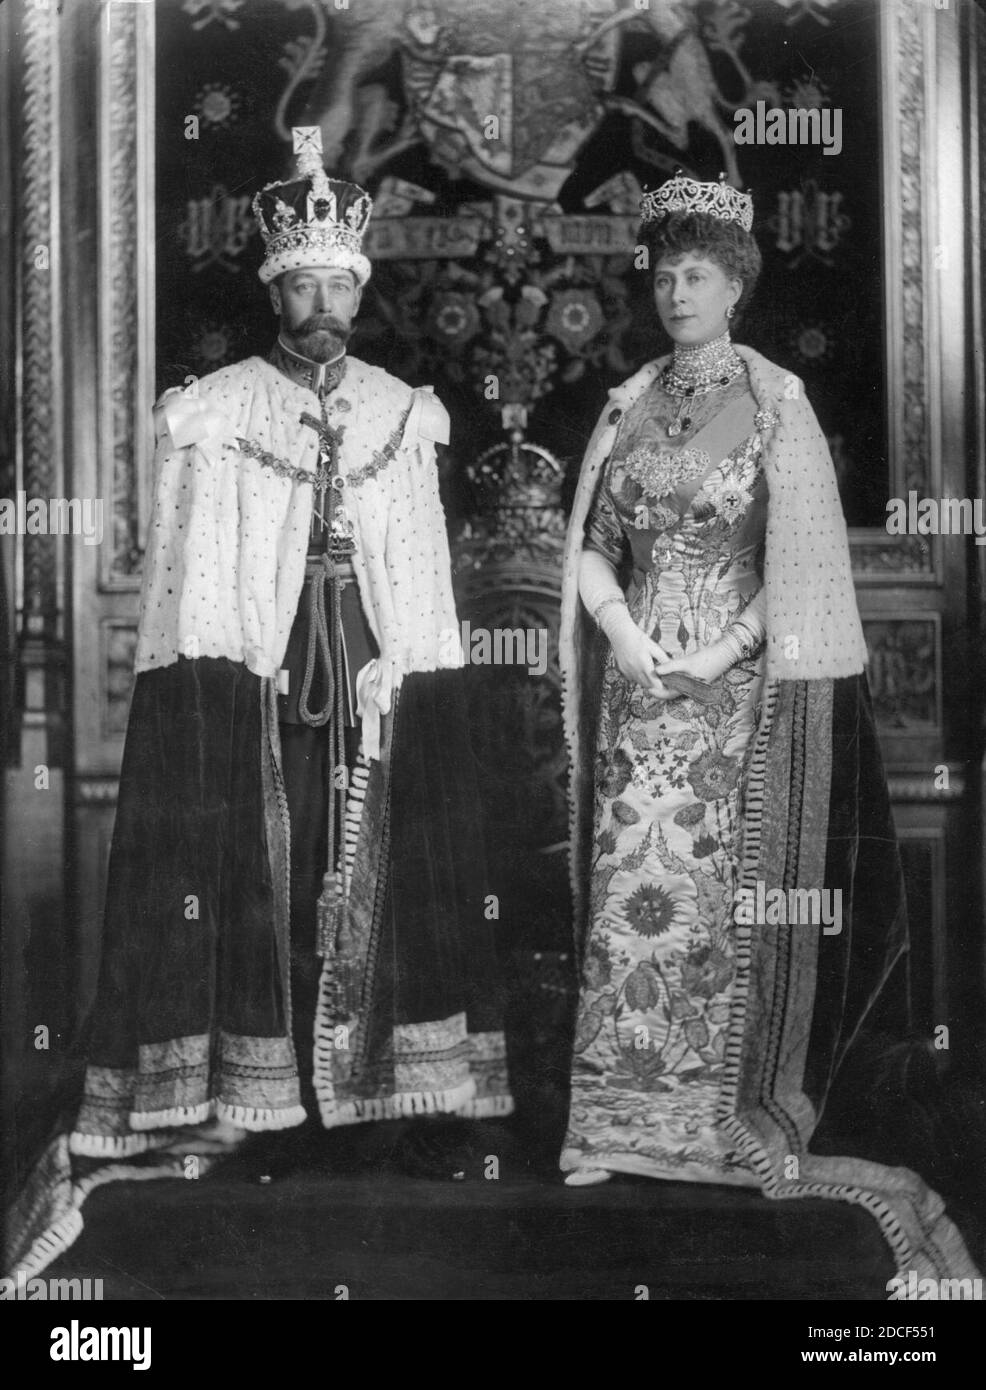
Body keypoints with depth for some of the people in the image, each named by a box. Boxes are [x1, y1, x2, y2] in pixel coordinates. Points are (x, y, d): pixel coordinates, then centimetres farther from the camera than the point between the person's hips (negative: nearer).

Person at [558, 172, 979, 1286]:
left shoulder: (776, 403, -1)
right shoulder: (627, 405, 10)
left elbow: (801, 561, -5)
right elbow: (589, 546, 10)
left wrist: (721, 653, -12)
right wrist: (624, 636, -5)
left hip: (740, 683, -3)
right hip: (638, 684, 3)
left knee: (729, 890, -2)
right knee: (629, 886, 1)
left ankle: (735, 1119, 8)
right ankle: (622, 1118, 8)